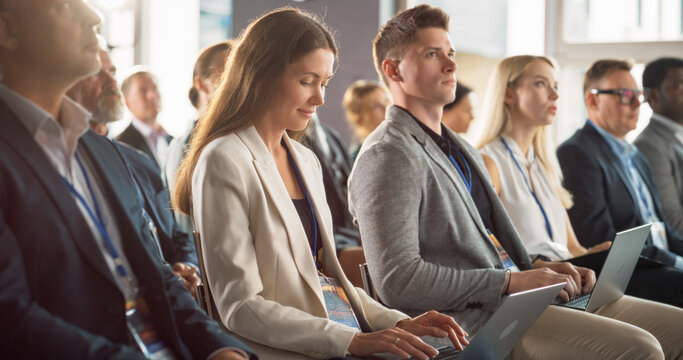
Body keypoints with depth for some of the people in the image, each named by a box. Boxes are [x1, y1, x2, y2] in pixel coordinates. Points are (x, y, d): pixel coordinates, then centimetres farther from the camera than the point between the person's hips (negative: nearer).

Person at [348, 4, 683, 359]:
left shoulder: (462, 150, 22)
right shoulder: (387, 156, -10)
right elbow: (397, 282, -19)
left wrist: (537, 268, 5)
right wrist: (512, 281, -17)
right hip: (472, 320, -9)